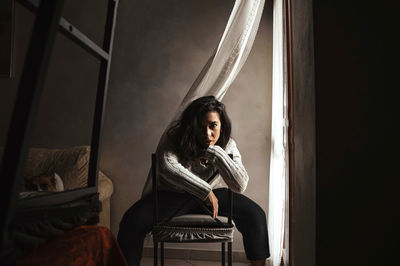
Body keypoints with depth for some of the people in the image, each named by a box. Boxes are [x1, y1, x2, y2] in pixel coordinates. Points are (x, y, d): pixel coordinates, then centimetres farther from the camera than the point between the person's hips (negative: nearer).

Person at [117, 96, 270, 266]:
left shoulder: (228, 145, -10)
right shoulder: (174, 138, -18)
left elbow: (240, 186, -22)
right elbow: (167, 167, -39)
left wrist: (216, 154, -29)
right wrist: (205, 191, -37)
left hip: (212, 193, 2)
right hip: (172, 195, -2)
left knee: (255, 215, -15)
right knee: (132, 222, -26)